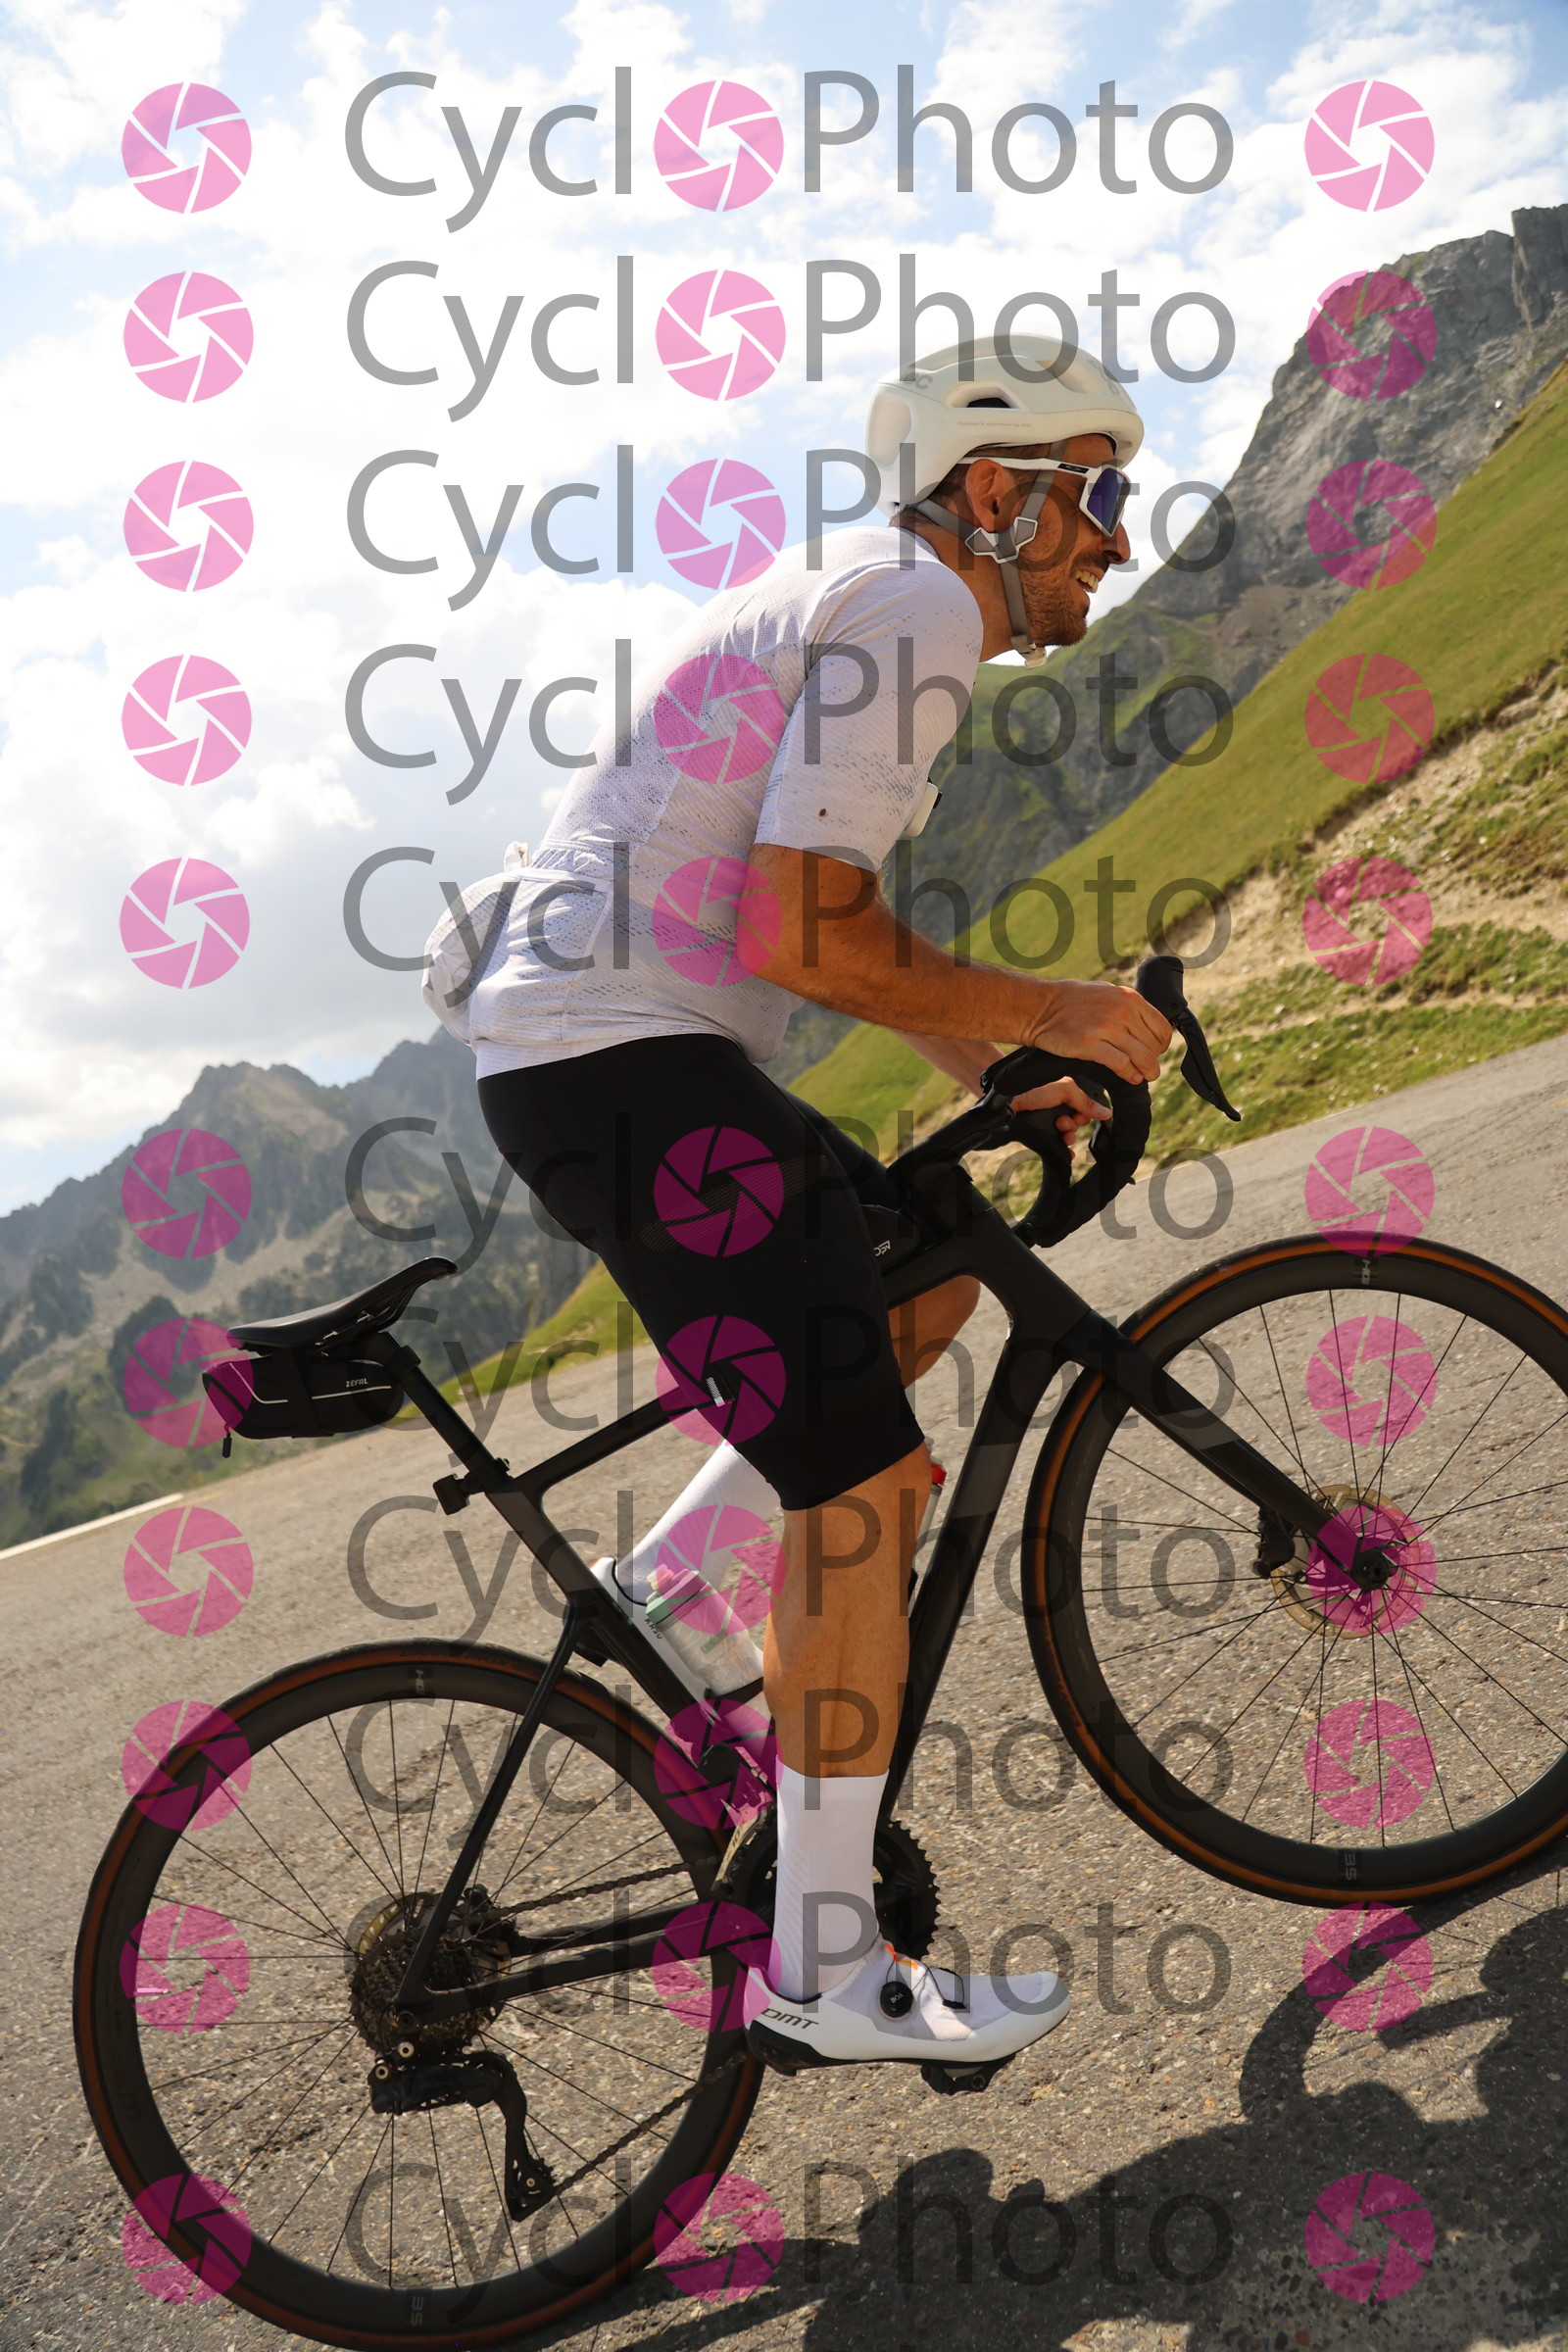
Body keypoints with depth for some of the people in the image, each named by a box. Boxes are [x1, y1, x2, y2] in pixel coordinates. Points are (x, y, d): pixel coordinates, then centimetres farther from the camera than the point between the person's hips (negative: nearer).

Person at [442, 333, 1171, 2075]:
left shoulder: (854, 590, 22)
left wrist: (988, 1063, 18)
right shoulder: (915, 608, -10)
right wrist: (1050, 1013, -8)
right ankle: (828, 1974, 3)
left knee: (926, 1283, 20)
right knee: (866, 1489, -8)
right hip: (623, 1062, -10)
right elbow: (803, 938, -20)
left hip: (567, 1047, 10)